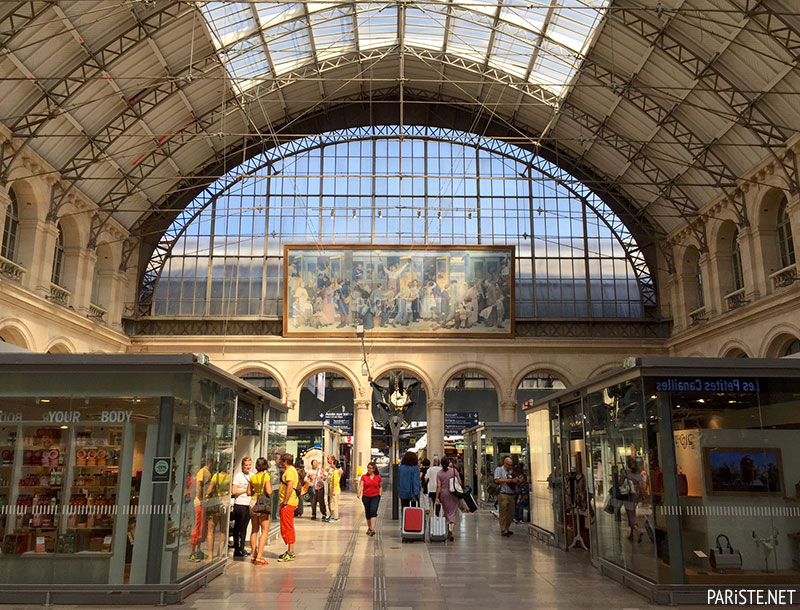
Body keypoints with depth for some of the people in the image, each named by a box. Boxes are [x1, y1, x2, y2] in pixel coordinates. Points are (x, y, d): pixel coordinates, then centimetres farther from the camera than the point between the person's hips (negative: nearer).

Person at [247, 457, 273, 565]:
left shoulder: (253, 477, 5)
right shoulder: (266, 476, -11)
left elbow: (249, 492, 10)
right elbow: (269, 492, -18)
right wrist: (271, 490, 3)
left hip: (253, 503, 6)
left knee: (255, 530, 16)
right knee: (265, 531, 0)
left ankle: (254, 555, 20)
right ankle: (259, 556, -7)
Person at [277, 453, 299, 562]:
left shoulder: (290, 471, -14)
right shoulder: (290, 470, 20)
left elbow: (289, 487, -23)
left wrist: (285, 502, -21)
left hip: (288, 503, -11)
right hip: (288, 503, 11)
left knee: (287, 527, -8)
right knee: (287, 527, 15)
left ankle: (290, 554, -5)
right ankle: (290, 551, 21)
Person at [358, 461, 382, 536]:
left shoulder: (378, 477, 3)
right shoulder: (364, 477, 1)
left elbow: (380, 486, 17)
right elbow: (361, 486, -9)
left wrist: (379, 494, 6)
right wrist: (359, 493, -25)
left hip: (375, 497, -1)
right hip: (366, 497, 1)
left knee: (373, 511, -18)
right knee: (367, 513, 9)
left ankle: (372, 529, -22)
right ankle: (369, 528, 29)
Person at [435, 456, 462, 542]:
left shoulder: (439, 473, -3)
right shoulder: (454, 471, -4)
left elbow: (438, 486, -7)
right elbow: (460, 483, -3)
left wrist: (437, 497, -5)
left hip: (444, 494, 1)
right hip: (454, 494, -1)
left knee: (446, 512, 15)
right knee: (453, 513, 2)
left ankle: (447, 530, 19)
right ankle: (451, 530, -18)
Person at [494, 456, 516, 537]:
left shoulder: (511, 471, 20)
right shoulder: (499, 469, 0)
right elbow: (496, 480, -12)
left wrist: (515, 482, 5)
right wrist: (507, 480, -14)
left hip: (511, 495, 7)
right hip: (503, 495, -7)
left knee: (511, 514, 9)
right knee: (503, 513, -6)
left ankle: (506, 529, 22)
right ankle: (503, 531, -2)